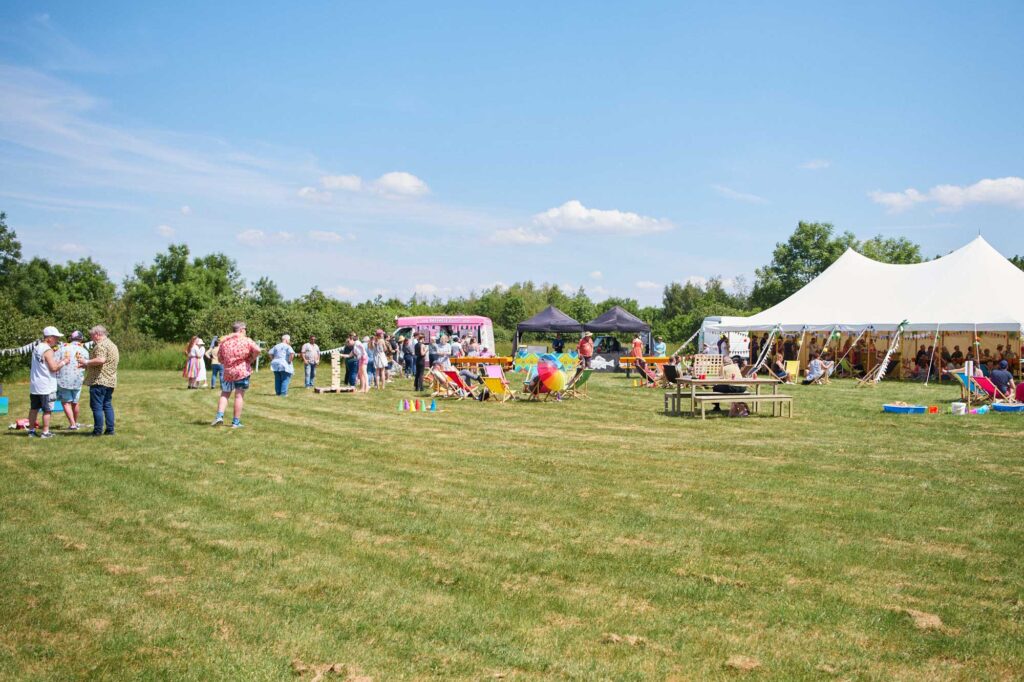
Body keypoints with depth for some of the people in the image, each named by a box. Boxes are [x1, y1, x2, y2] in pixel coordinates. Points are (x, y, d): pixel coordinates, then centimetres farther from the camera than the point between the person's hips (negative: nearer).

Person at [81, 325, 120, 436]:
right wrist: (88, 365, 23)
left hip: (99, 381, -9)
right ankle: (110, 429, 12)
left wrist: (86, 362, -14)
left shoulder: (101, 345, -13)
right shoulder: (112, 345, 18)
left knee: (97, 406, -5)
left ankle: (98, 430, -4)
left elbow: (101, 360, -28)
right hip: (110, 380, 9)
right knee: (107, 405, 13)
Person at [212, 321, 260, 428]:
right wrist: (251, 360, -5)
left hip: (227, 372, 3)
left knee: (224, 394, 17)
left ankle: (219, 416, 2)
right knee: (239, 396, 1)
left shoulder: (224, 341, 9)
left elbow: (221, 359, 11)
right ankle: (236, 422, 3)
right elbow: (257, 350, -20)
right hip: (242, 371, -3)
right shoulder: (246, 340, -4)